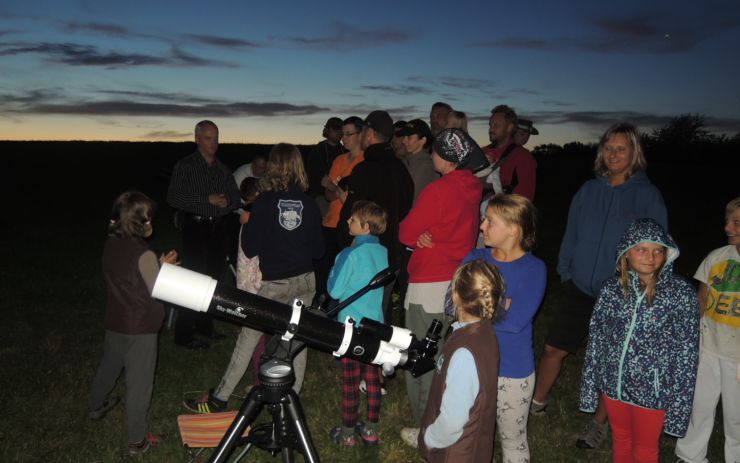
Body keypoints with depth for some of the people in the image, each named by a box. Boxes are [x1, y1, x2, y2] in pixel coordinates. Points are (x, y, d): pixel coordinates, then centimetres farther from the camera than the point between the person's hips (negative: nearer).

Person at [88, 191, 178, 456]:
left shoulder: (111, 245, -4)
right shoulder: (144, 255, -26)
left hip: (114, 322, 7)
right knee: (138, 383, 5)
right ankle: (137, 441, 17)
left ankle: (96, 407, 54)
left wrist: (159, 264, 2)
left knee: (109, 366, 30)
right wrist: (166, 266, -3)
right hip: (140, 329, -7)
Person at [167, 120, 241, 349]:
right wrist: (208, 199, -19)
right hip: (196, 228, -5)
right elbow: (173, 197, -13)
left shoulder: (223, 169, 14)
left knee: (213, 278, 11)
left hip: (220, 229, 5)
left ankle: (204, 325, 25)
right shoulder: (185, 166, -2)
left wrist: (228, 202, -9)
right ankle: (184, 333, 1)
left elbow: (236, 198, 15)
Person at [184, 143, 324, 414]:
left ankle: (219, 399, 15)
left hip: (275, 283, -3)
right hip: (304, 280, 3)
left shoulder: (264, 202, -10)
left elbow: (250, 249, -8)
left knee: (248, 338, 6)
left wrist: (247, 224, 9)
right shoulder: (309, 204, -2)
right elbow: (318, 250, 4)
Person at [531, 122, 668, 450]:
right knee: (553, 349, 8)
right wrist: (565, 272, 5)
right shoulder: (589, 191, 3)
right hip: (580, 290, 3)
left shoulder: (648, 195, -6)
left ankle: (600, 423, 30)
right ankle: (537, 404, 30)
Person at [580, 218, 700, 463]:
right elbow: (596, 339, -1)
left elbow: (687, 350, -11)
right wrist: (589, 386, 2)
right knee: (620, 439, 24)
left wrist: (679, 401, -10)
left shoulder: (681, 293, -15)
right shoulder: (611, 288, -8)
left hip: (652, 389, -2)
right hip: (613, 383, 3)